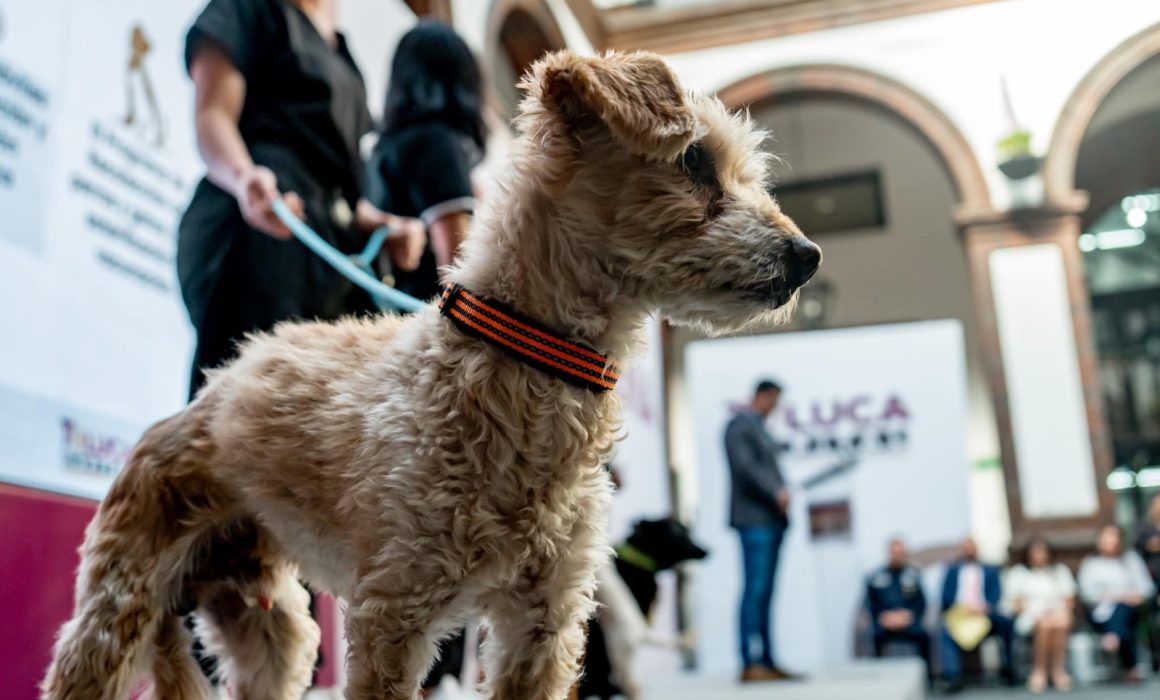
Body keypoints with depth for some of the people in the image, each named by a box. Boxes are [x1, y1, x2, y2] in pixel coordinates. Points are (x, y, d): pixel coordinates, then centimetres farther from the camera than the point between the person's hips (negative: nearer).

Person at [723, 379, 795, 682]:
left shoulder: (758, 427, 23)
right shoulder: (739, 426, -5)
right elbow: (744, 466, -17)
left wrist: (782, 493, 5)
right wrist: (776, 493, -18)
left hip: (771, 519, 9)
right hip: (754, 518, -9)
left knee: (764, 592, 7)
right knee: (755, 589, -11)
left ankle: (766, 662, 9)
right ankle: (750, 663, -12)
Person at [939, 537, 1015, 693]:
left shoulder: (990, 570, 26)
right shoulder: (952, 570, 24)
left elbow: (995, 595, 8)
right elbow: (946, 595, 8)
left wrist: (985, 608, -15)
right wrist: (961, 607, -14)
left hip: (984, 615, 1)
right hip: (957, 614, -1)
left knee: (1005, 621, -31)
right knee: (946, 629, -35)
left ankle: (1008, 667, -19)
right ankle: (953, 676, -43)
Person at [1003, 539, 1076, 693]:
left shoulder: (1060, 571, 21)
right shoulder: (1018, 573, 14)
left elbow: (1069, 600, 14)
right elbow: (1012, 603, 6)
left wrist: (1063, 611, -6)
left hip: (1058, 614, 2)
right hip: (1030, 618, -1)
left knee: (1061, 622, -36)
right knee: (1045, 624, -37)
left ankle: (1059, 670, -32)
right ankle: (1039, 670, -31)